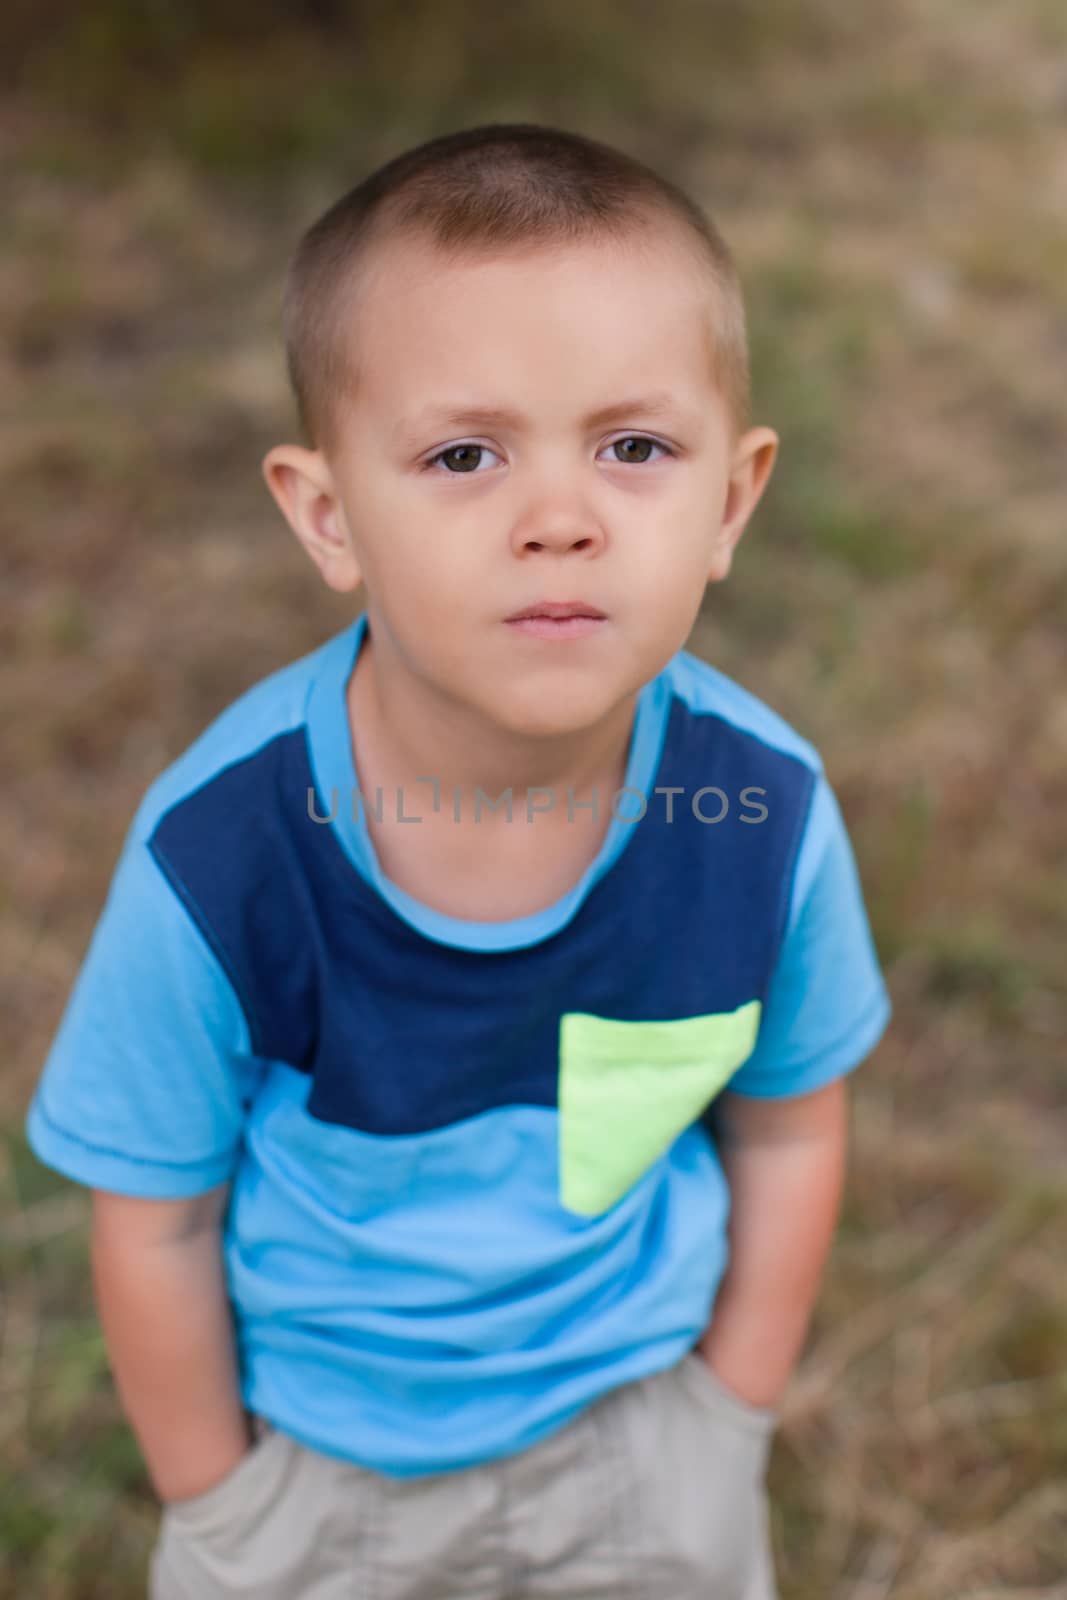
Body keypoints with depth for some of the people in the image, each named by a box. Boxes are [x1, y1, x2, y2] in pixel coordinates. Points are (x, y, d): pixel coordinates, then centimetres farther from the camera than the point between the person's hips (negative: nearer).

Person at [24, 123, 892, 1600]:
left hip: (638, 1429, 2)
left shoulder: (768, 815, -25)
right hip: (312, 1441, -1)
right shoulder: (217, 861, -31)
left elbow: (788, 1129, -6)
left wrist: (732, 1420, 4)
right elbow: (156, 1221, -15)